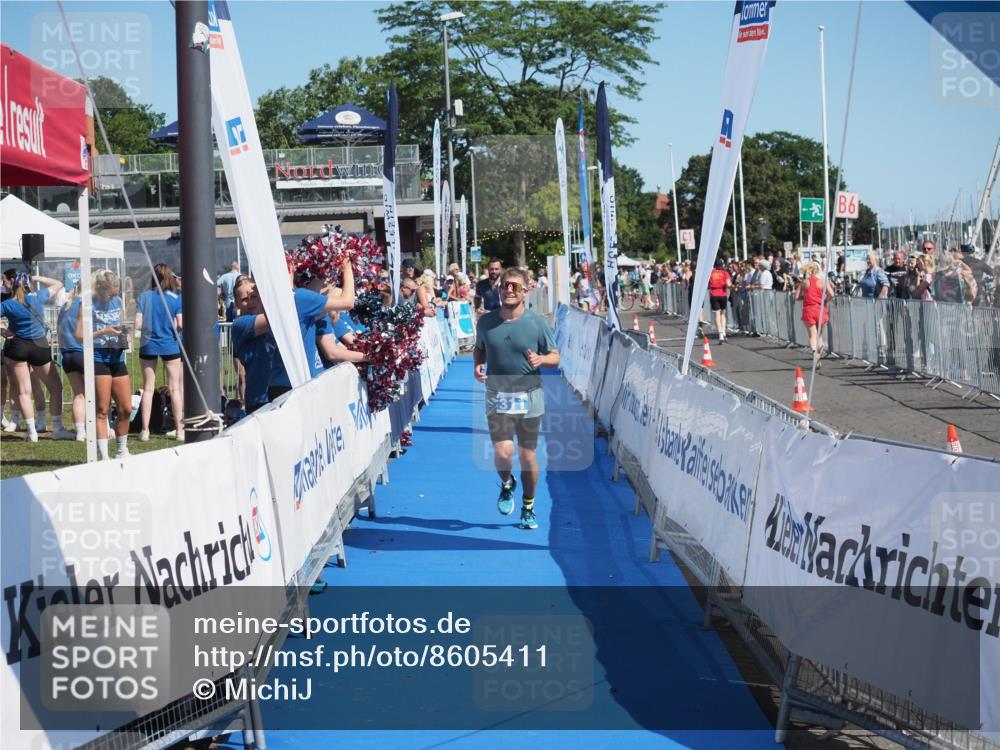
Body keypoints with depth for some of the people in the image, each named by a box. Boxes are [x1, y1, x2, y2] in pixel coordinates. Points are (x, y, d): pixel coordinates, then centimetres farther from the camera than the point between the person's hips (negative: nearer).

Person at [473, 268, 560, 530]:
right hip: (497, 398, 0)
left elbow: (555, 357, 4)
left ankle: (528, 508, 25)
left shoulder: (537, 323, -3)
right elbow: (479, 349, 19)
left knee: (527, 457, 6)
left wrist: (540, 359, -18)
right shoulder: (486, 322, 2)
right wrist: (478, 366, -2)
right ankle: (506, 484, 20)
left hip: (529, 398, 0)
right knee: (503, 452, -15)